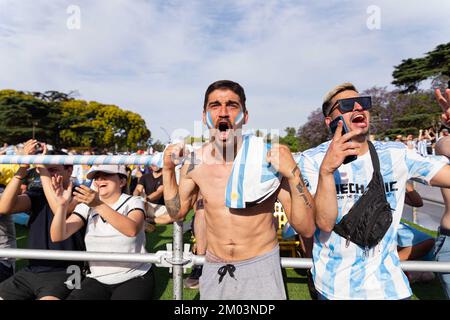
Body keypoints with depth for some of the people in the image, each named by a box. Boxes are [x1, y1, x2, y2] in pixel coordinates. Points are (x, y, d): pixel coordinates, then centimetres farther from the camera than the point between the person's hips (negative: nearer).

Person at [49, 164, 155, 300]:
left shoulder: (133, 202, -7)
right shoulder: (86, 206, 3)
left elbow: (132, 230, -29)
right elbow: (58, 236, -9)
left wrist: (99, 205, -38)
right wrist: (62, 205, -25)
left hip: (135, 278, -3)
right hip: (97, 280, 3)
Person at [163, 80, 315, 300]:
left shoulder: (270, 158, -19)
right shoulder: (194, 161, -9)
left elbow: (307, 228, -17)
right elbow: (178, 211, 7)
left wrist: (293, 174, -30)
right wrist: (168, 170, -6)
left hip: (261, 267, -3)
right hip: (214, 269, 3)